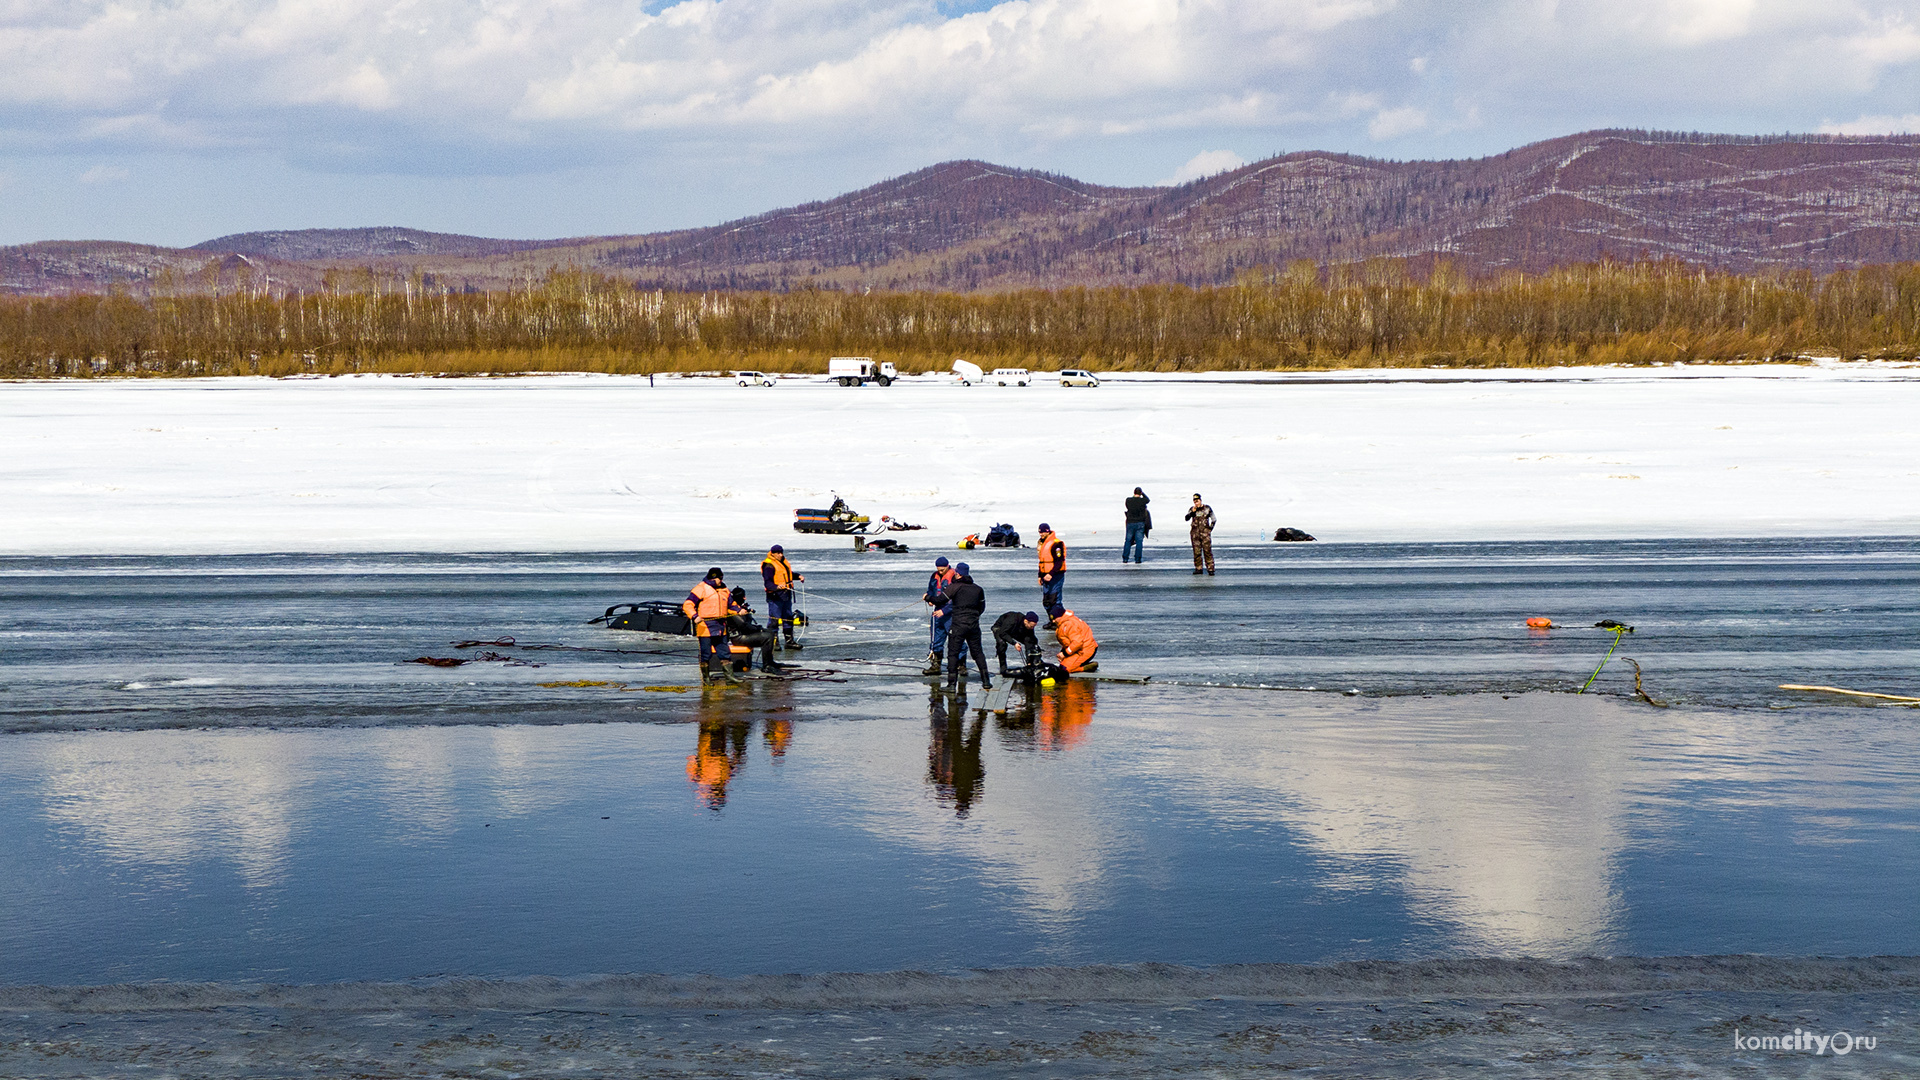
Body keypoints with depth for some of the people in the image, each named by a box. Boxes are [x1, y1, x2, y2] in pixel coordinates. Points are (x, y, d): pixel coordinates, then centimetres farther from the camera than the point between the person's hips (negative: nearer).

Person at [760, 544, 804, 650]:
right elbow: (767, 582, -22)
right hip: (775, 595, -9)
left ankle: (789, 641, 22)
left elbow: (789, 574, 34)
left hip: (786, 595, 9)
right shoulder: (769, 566, -14)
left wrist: (798, 576, 21)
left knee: (788, 617, 14)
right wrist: (776, 587, -37)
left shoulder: (783, 562, 14)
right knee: (774, 619, -8)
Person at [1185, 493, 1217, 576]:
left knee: (1207, 551, -7)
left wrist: (1210, 529, 2)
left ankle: (1210, 569, -6)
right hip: (1195, 533, 2)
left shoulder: (1207, 508, 2)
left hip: (1205, 532, -2)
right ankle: (1199, 569, 9)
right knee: (1197, 552, 2)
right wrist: (1193, 511, -16)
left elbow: (1213, 519, 9)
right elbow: (1187, 518, -5)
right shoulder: (1192, 509, 7)